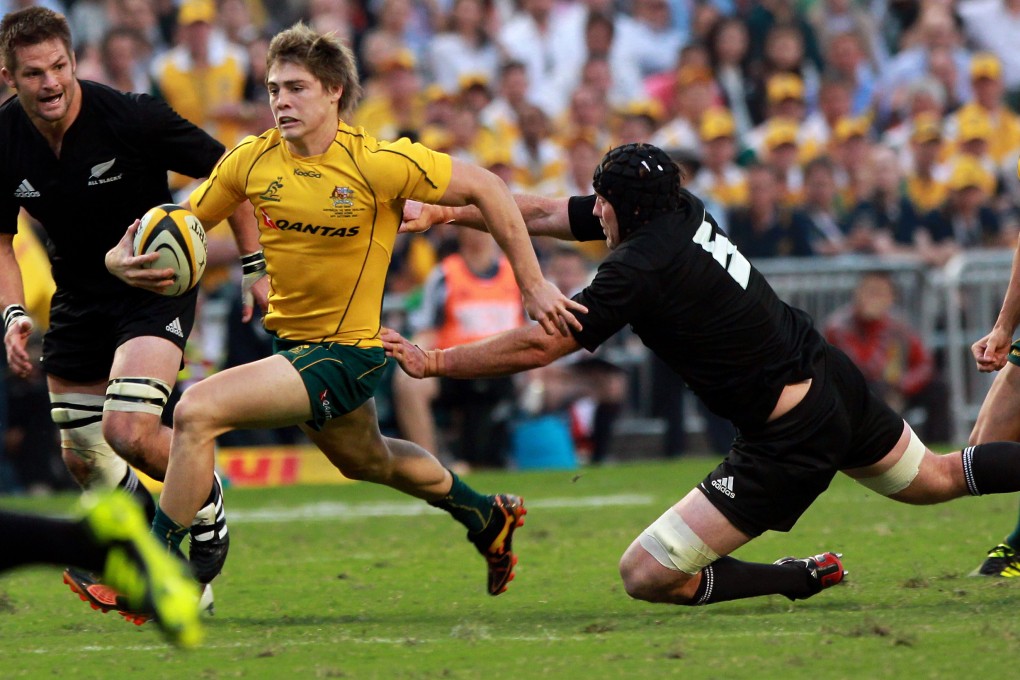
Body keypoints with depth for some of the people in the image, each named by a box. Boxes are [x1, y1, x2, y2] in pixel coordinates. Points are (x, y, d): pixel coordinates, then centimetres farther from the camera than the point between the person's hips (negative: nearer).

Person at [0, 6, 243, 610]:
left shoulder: (131, 117, -22)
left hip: (157, 286, -5)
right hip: (79, 298, 5)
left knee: (128, 430, -24)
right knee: (83, 459, 7)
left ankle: (209, 510, 6)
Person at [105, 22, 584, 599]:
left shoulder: (379, 163, -20)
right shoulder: (251, 161, -6)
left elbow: (485, 188, -12)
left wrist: (533, 285, -11)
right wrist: (127, 261, -22)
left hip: (348, 351, -7)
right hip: (290, 341, 7)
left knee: (195, 413, -23)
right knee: (367, 461, 30)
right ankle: (487, 517, 56)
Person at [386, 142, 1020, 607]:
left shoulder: (638, 270, -21)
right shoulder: (682, 210, 3)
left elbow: (538, 346, -19)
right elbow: (546, 214, 13)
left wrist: (432, 362, -10)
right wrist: (446, 212, 12)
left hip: (789, 441, -9)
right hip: (835, 380, 9)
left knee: (646, 576, -9)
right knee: (938, 479, 32)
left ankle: (808, 578, -7)